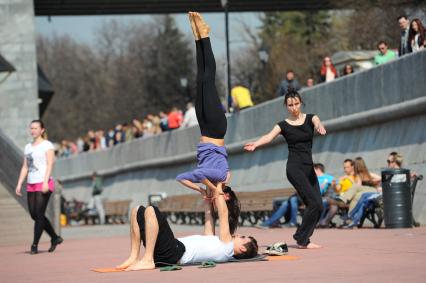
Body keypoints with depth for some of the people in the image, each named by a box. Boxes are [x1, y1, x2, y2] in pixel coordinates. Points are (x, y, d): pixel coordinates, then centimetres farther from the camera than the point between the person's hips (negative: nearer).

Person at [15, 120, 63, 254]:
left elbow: (50, 164, -11)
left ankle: (35, 245, -7)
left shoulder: (47, 145, -2)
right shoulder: (28, 147, 18)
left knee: (39, 214, -9)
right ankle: (55, 238, 19)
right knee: (34, 214, 5)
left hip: (44, 184, -7)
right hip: (31, 185, 7)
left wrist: (45, 182, -21)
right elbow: (25, 167, 18)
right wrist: (19, 184, 9)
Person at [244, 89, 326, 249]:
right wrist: (255, 145, -38)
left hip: (309, 167, 4)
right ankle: (302, 239, -6)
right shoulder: (283, 125, 2)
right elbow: (269, 137, -16)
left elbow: (318, 123, -15)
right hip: (294, 168, -4)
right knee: (315, 203, -16)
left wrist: (320, 128, -41)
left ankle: (302, 239, 11)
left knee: (317, 206, -2)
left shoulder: (310, 118, 8)